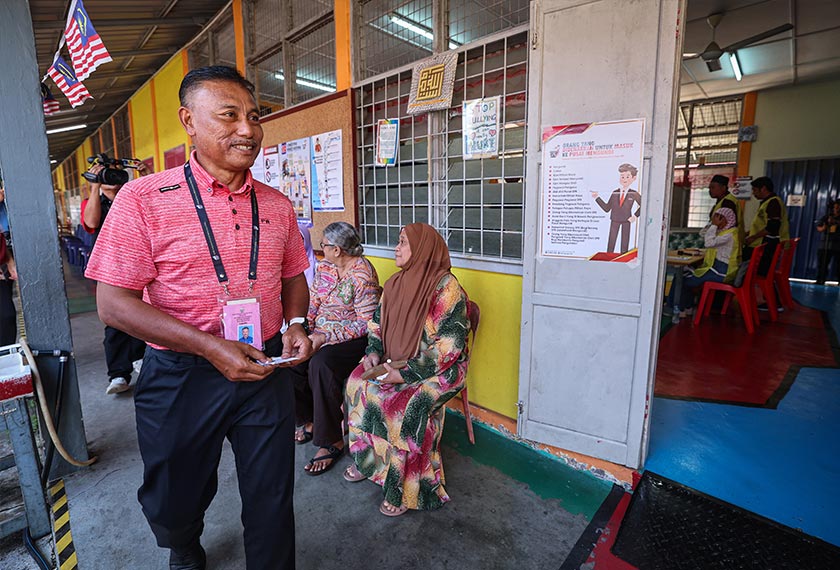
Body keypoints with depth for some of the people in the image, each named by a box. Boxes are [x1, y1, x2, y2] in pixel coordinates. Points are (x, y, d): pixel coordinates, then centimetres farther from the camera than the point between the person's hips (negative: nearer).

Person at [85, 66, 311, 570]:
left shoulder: (278, 206, 2)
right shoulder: (143, 199, -10)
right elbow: (114, 303, -13)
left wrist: (295, 326, -8)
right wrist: (211, 346, -22)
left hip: (267, 372, 2)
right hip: (182, 376, -1)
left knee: (272, 500, 15)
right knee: (176, 500, 24)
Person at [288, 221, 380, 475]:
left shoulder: (362, 275, -18)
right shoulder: (324, 266, 7)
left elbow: (367, 323, -20)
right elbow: (312, 302, 10)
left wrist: (326, 337, -24)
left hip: (354, 340, -7)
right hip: (323, 334, 8)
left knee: (320, 364, -31)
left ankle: (332, 441, -14)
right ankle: (309, 421, 10)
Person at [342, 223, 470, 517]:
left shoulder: (446, 287, -17)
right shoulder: (396, 283, 7)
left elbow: (449, 345, -21)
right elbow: (377, 322, 16)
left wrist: (406, 373, -23)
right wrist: (374, 352, -3)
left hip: (439, 369, -7)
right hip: (396, 361, 8)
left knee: (406, 404, -28)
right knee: (357, 382, -10)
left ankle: (405, 491, -7)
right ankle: (365, 459, 9)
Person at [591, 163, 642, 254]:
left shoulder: (634, 194, -4)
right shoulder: (615, 193, 1)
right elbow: (607, 208, 1)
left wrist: (635, 216, -5)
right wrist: (597, 198, -4)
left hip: (626, 220, -1)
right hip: (615, 220, 1)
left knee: (625, 242, 5)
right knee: (611, 241, 3)